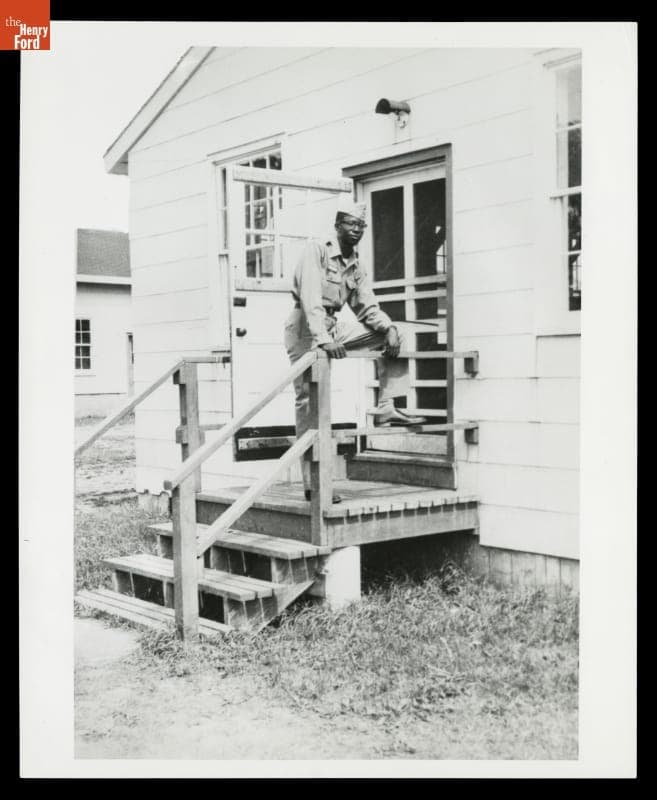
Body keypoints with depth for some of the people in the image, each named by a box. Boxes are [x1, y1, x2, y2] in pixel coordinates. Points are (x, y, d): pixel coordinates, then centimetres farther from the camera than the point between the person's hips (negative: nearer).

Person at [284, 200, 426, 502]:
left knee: (393, 337, -1)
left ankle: (385, 408, -3)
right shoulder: (316, 250, -12)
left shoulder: (356, 266, 12)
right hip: (306, 329, -7)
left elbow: (367, 307, 12)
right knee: (309, 400, -9)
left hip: (334, 328, 7)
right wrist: (323, 339, -35)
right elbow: (311, 297, -24)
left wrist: (389, 328, -8)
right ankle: (312, 483, -7)